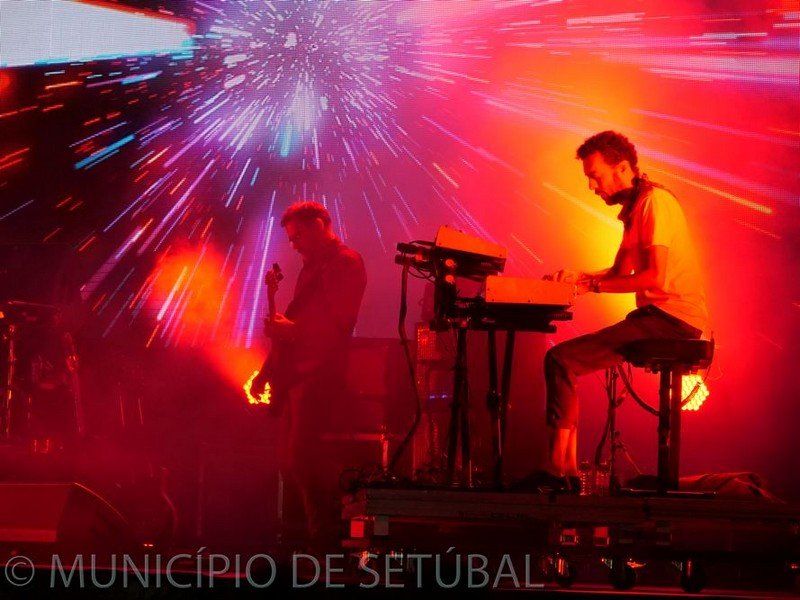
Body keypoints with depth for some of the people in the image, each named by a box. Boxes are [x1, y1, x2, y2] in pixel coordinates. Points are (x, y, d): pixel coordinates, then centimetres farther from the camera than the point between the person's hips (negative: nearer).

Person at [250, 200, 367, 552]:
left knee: (304, 461, -15)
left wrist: (292, 329, -17)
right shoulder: (312, 267, 22)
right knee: (291, 465, 9)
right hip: (295, 374, 10)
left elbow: (337, 323, -17)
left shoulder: (346, 263, -6)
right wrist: (268, 370, 17)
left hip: (319, 375, -10)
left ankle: (323, 542, -12)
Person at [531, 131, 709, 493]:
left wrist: (592, 285, -16)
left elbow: (656, 276, -22)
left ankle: (559, 472, -13)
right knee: (563, 361, 10)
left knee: (560, 361, -17)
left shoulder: (655, 201, -13)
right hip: (657, 317, 10)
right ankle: (565, 469, 4)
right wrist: (578, 279, 6)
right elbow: (620, 272, 24)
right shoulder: (634, 208, 19)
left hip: (672, 320, -10)